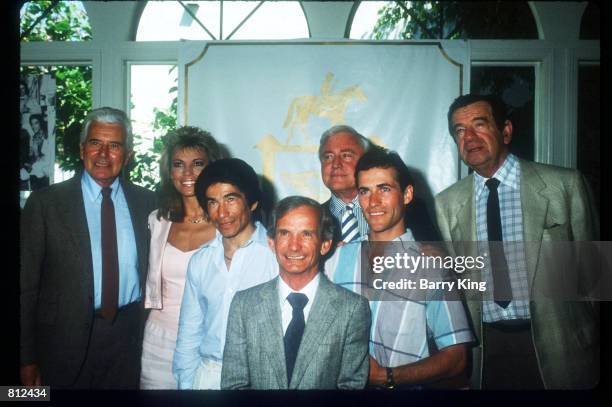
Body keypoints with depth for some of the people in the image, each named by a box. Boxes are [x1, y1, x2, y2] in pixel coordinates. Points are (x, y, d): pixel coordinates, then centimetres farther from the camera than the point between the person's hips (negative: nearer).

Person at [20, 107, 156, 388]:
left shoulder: (146, 201, 2)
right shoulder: (45, 202, -5)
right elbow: (26, 284, -4)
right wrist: (27, 358, -5)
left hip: (129, 336, 3)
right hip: (67, 338, -2)